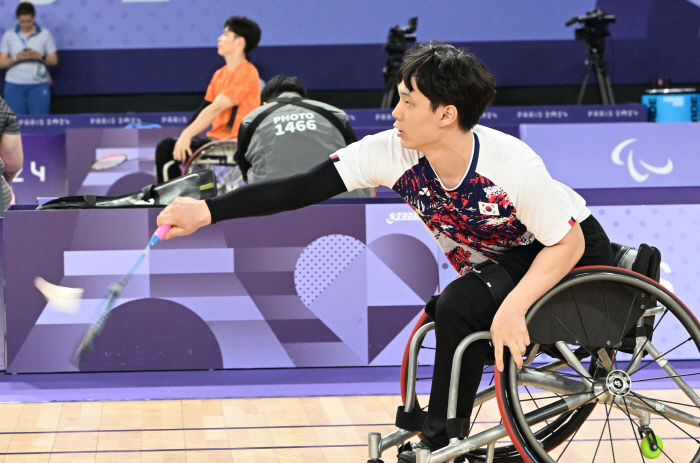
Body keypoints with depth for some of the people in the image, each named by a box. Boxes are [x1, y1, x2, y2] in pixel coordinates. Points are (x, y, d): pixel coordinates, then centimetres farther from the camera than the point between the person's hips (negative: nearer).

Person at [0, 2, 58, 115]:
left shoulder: (44, 34, 5)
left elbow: (54, 60, 5)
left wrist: (40, 57, -14)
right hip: (14, 84, 1)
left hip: (38, 84, 0)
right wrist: (16, 58, -14)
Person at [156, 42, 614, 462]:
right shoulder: (392, 154, -19)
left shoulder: (511, 165, -33)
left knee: (458, 308, -25)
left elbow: (569, 242, -24)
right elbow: (301, 188, -22)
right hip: (498, 264, 7)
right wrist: (209, 211, -30)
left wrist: (514, 306, -36)